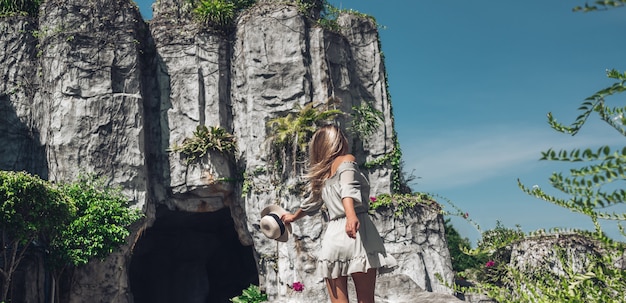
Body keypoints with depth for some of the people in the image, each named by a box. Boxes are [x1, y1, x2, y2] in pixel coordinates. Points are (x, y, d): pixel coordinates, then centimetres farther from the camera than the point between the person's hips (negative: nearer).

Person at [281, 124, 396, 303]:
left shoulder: (321, 175, 21)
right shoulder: (346, 160, 5)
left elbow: (311, 203, 37)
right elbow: (347, 189, -16)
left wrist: (293, 217, 57)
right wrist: (351, 215, -34)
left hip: (333, 236, 5)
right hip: (357, 234, -5)